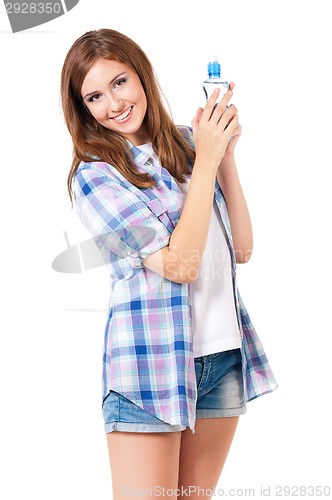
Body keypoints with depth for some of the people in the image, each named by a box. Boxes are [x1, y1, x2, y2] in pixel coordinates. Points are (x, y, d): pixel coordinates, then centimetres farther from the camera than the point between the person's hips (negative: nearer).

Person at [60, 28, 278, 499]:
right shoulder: (95, 174, -8)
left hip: (226, 355, 5)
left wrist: (225, 153, -1)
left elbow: (241, 249, 5)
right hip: (153, 362, -5)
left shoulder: (185, 144, 7)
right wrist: (207, 159, -12)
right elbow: (178, 263, -16)